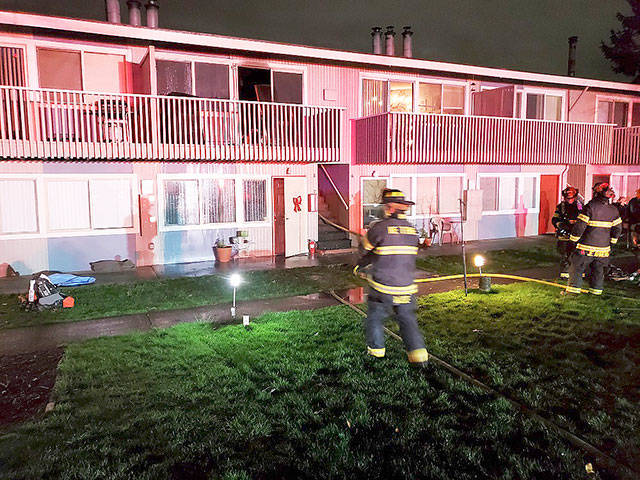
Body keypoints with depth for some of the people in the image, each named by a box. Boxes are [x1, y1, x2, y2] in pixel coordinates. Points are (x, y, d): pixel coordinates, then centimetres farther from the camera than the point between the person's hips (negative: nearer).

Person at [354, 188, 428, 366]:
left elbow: (367, 245, 1)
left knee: (375, 317, 17)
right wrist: (362, 263, 22)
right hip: (406, 288, 4)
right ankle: (418, 353, 4)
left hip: (383, 288, -4)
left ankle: (376, 349, 29)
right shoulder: (411, 229, 4)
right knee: (407, 319, 14)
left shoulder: (381, 227, -16)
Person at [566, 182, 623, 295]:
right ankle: (596, 291, 21)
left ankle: (573, 290, 1)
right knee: (598, 269, 16)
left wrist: (573, 240, -6)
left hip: (587, 246, -5)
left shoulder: (590, 207, -15)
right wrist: (612, 242, 20)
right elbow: (618, 228, 11)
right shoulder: (613, 210, 4)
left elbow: (580, 225, -16)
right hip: (604, 247, 5)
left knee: (577, 267, 3)